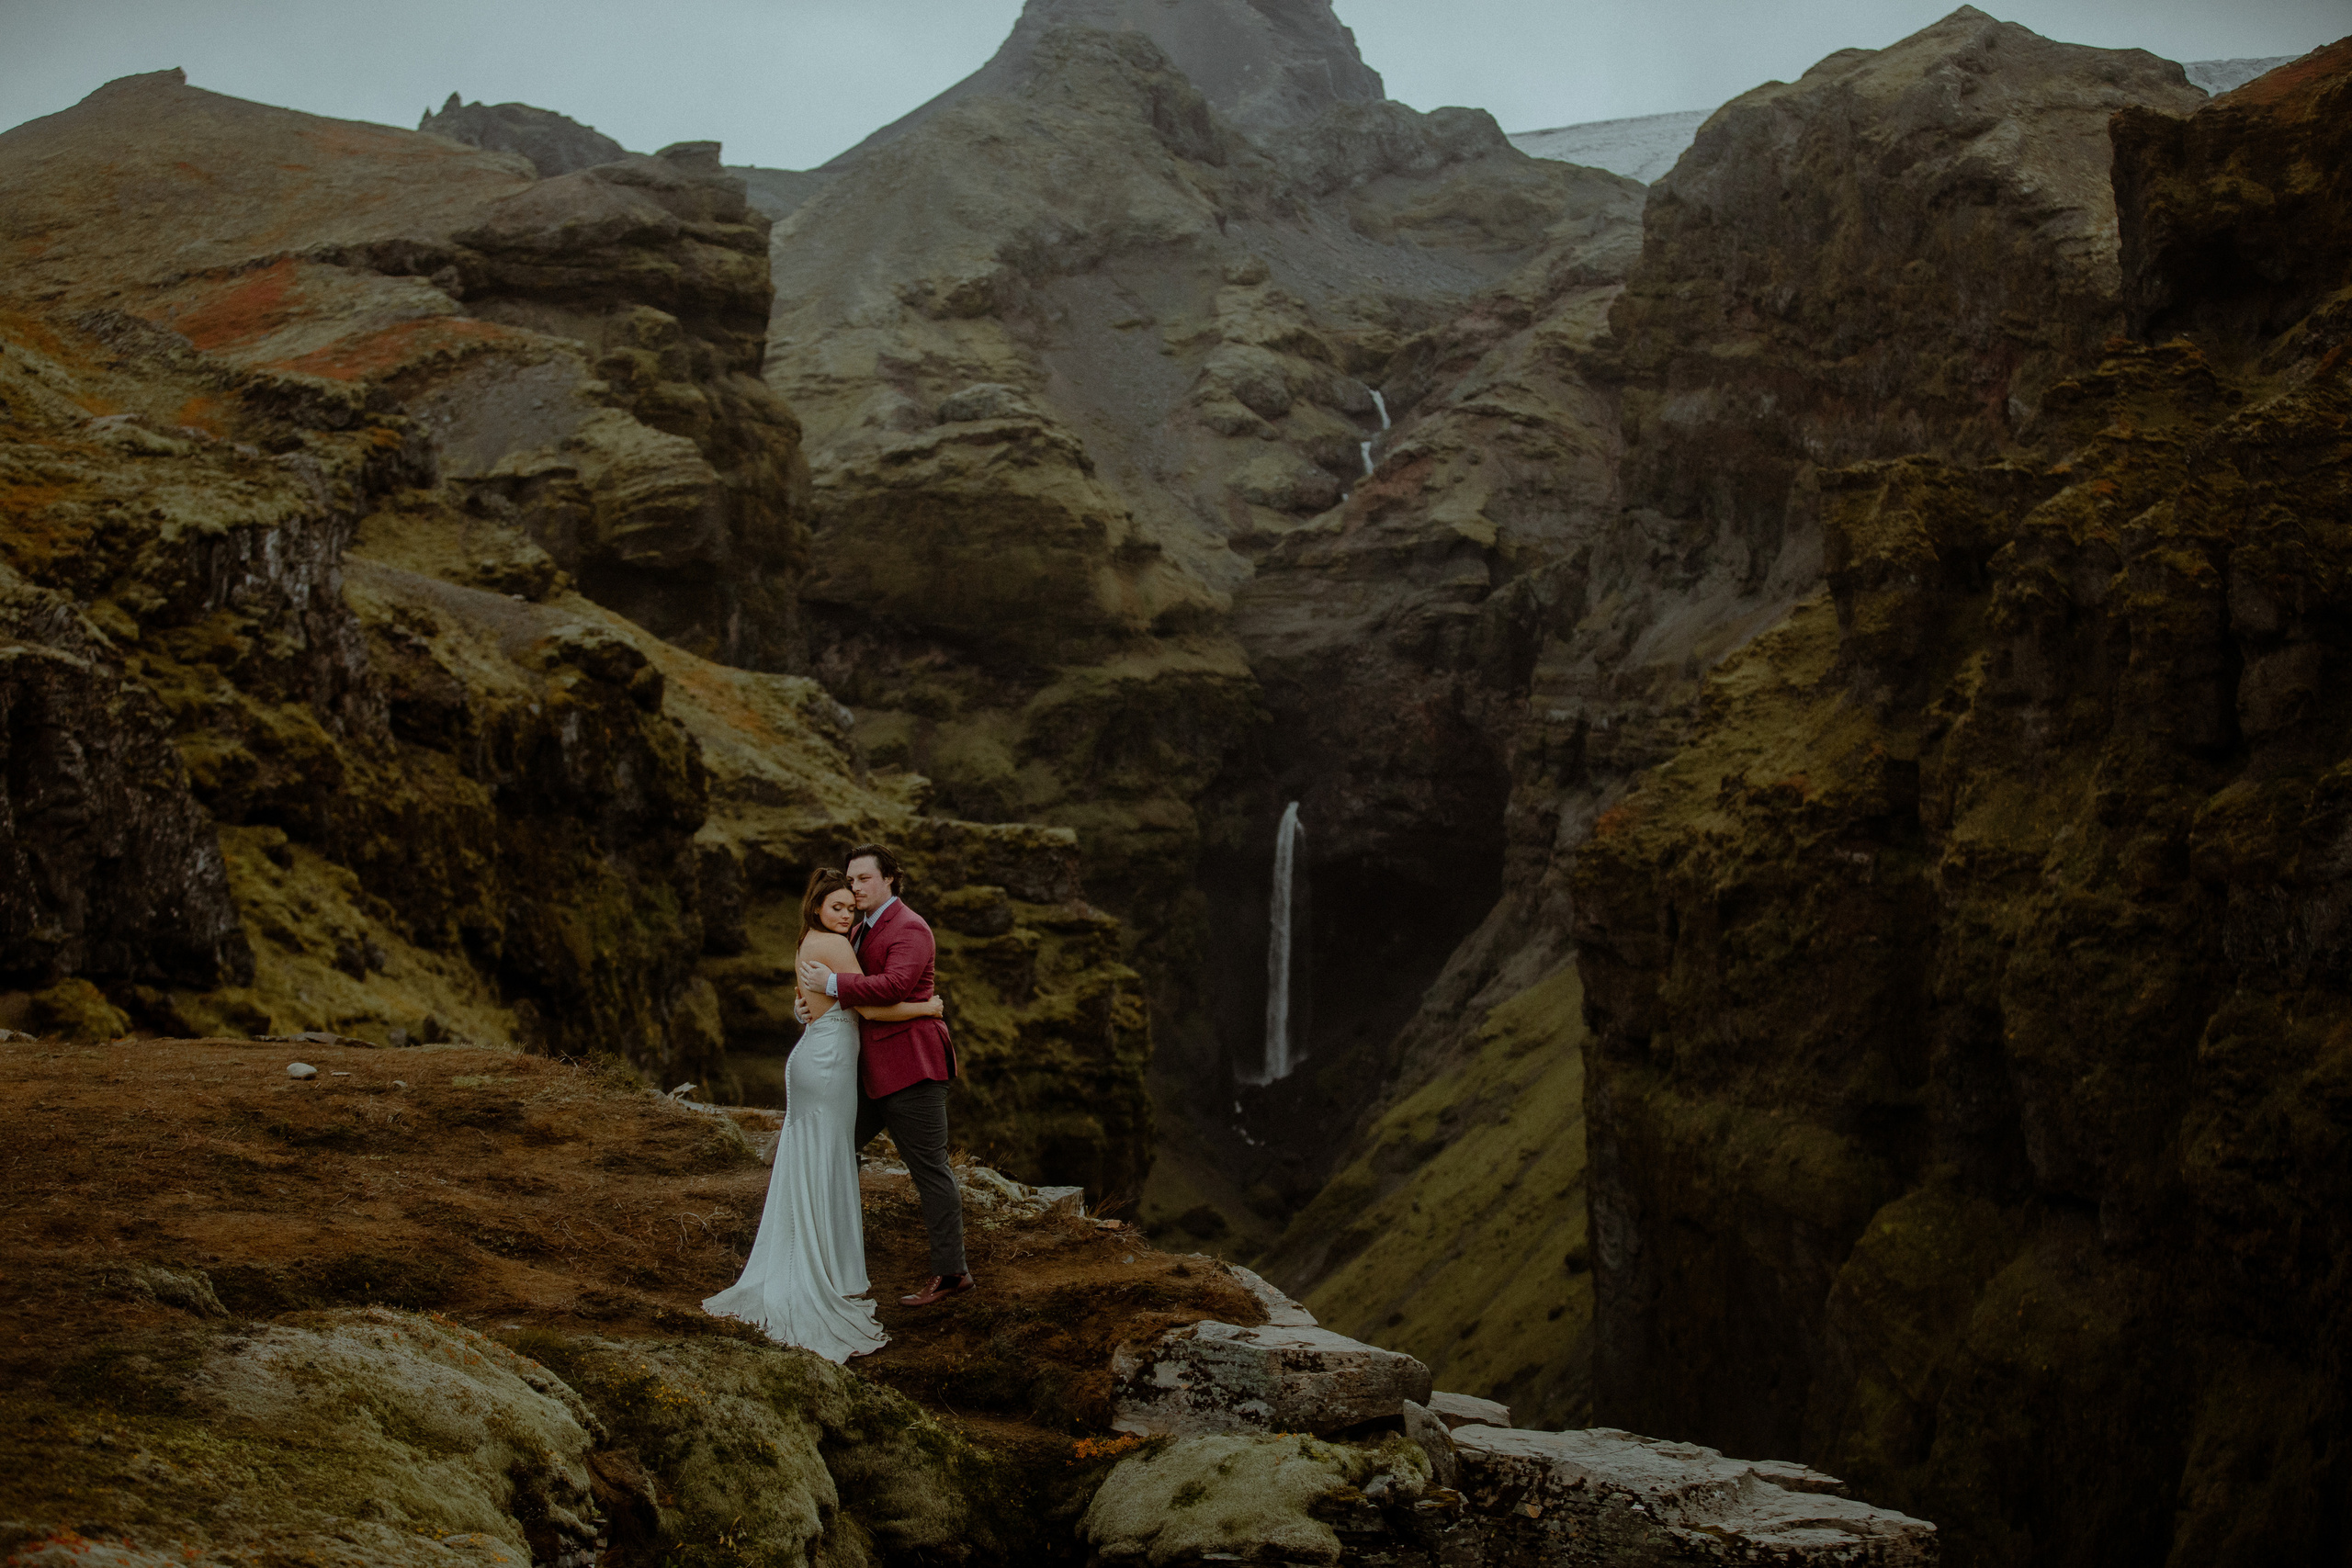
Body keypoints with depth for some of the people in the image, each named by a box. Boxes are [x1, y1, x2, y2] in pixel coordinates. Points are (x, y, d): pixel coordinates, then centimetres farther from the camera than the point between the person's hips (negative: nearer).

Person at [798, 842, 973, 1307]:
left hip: (910, 1064, -10)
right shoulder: (862, 930, 19)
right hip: (874, 1068, 10)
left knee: (929, 1168, -5)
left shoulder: (909, 928, -12)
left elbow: (894, 985, -27)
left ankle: (950, 1271, 0)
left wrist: (832, 983, -23)